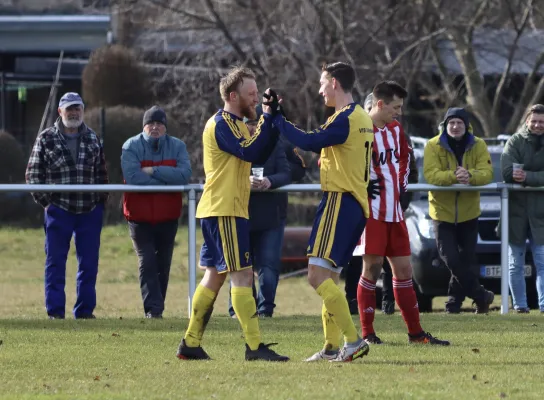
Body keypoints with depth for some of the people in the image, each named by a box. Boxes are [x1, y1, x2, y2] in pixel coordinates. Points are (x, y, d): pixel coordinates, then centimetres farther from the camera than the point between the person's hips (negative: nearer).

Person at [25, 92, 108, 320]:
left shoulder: (93, 139, 12)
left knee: (89, 263, 4)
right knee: (55, 262, -1)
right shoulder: (46, 139, 2)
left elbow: (101, 173, 16)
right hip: (59, 210, -3)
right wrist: (45, 201, -6)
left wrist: (100, 201, 6)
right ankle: (55, 310, 2)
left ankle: (85, 309, 11)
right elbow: (33, 173, 2)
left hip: (90, 211, 3)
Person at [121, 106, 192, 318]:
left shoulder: (177, 147, 0)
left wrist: (153, 170, -21)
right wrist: (166, 179, -16)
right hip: (140, 216, -3)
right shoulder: (131, 147, -7)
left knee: (163, 265, 10)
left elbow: (184, 174, -17)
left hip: (167, 216, 3)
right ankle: (152, 308, -13)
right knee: (147, 263, -9)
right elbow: (133, 176, -22)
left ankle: (157, 308, 20)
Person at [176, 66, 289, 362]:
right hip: (224, 211, -10)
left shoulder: (237, 124, 19)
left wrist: (271, 122, 4)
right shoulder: (221, 124, -12)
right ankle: (254, 346, -14)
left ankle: (190, 343, 13)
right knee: (242, 274, -12)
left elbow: (260, 155, 16)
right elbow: (250, 152, -24)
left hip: (218, 211, 10)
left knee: (215, 275, 11)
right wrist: (267, 119, -20)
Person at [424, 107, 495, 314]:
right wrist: (454, 176, -38)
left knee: (464, 261, 7)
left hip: (468, 213, 2)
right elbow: (430, 175, -21)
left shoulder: (478, 146, -3)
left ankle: (454, 301, 22)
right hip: (442, 212, -2)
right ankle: (481, 296, 5)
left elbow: (487, 172, -15)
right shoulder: (433, 146, -9)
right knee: (451, 260, -8)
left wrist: (470, 175, -37)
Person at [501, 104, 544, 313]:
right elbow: (507, 172, -15)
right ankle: (520, 306, 11)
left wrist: (527, 177, -24)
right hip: (516, 209, 0)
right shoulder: (516, 142, -1)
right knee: (515, 264, 5)